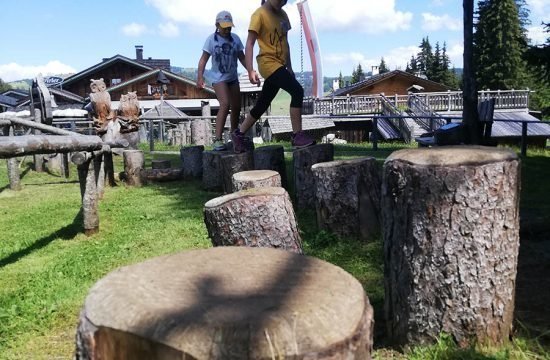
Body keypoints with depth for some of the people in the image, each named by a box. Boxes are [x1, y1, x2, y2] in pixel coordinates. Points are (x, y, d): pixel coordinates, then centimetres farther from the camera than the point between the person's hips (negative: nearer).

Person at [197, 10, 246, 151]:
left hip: (233, 78, 6)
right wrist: (200, 76, -24)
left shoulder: (235, 38, 1)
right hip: (219, 78, -5)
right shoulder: (211, 39, -10)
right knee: (225, 104, -25)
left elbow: (242, 58, 9)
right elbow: (204, 59, -11)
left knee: (236, 107, 11)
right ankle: (218, 139, -26)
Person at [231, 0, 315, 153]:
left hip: (279, 65, 8)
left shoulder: (282, 14, 15)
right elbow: (250, 43, -13)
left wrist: (289, 67, 20)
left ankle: (239, 134, 25)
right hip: (268, 63, -8)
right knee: (297, 91, -22)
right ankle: (297, 135, -17)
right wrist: (250, 70, -22)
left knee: (262, 104, 11)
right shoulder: (259, 14, -8)